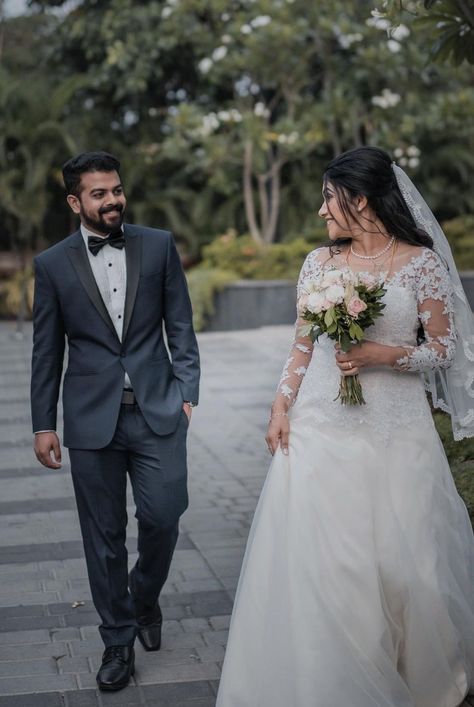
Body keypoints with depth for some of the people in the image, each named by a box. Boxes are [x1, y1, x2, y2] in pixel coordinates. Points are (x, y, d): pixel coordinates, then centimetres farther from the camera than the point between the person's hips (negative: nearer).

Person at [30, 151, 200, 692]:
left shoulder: (159, 246, 4)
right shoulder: (52, 264, 2)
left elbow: (180, 326, 6)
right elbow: (46, 352, 6)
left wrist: (187, 392, -3)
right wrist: (43, 425, 4)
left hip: (157, 410, 0)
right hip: (91, 419, 0)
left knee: (162, 519, -3)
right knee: (104, 536, 7)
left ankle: (144, 600, 29)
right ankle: (118, 640, 23)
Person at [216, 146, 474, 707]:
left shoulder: (421, 262, -3)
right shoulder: (319, 263, 6)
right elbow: (303, 347, 11)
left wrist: (383, 354, -15)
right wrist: (280, 410, 2)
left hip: (396, 429, -2)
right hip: (322, 428, 3)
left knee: (401, 556, 2)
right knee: (318, 552, 0)